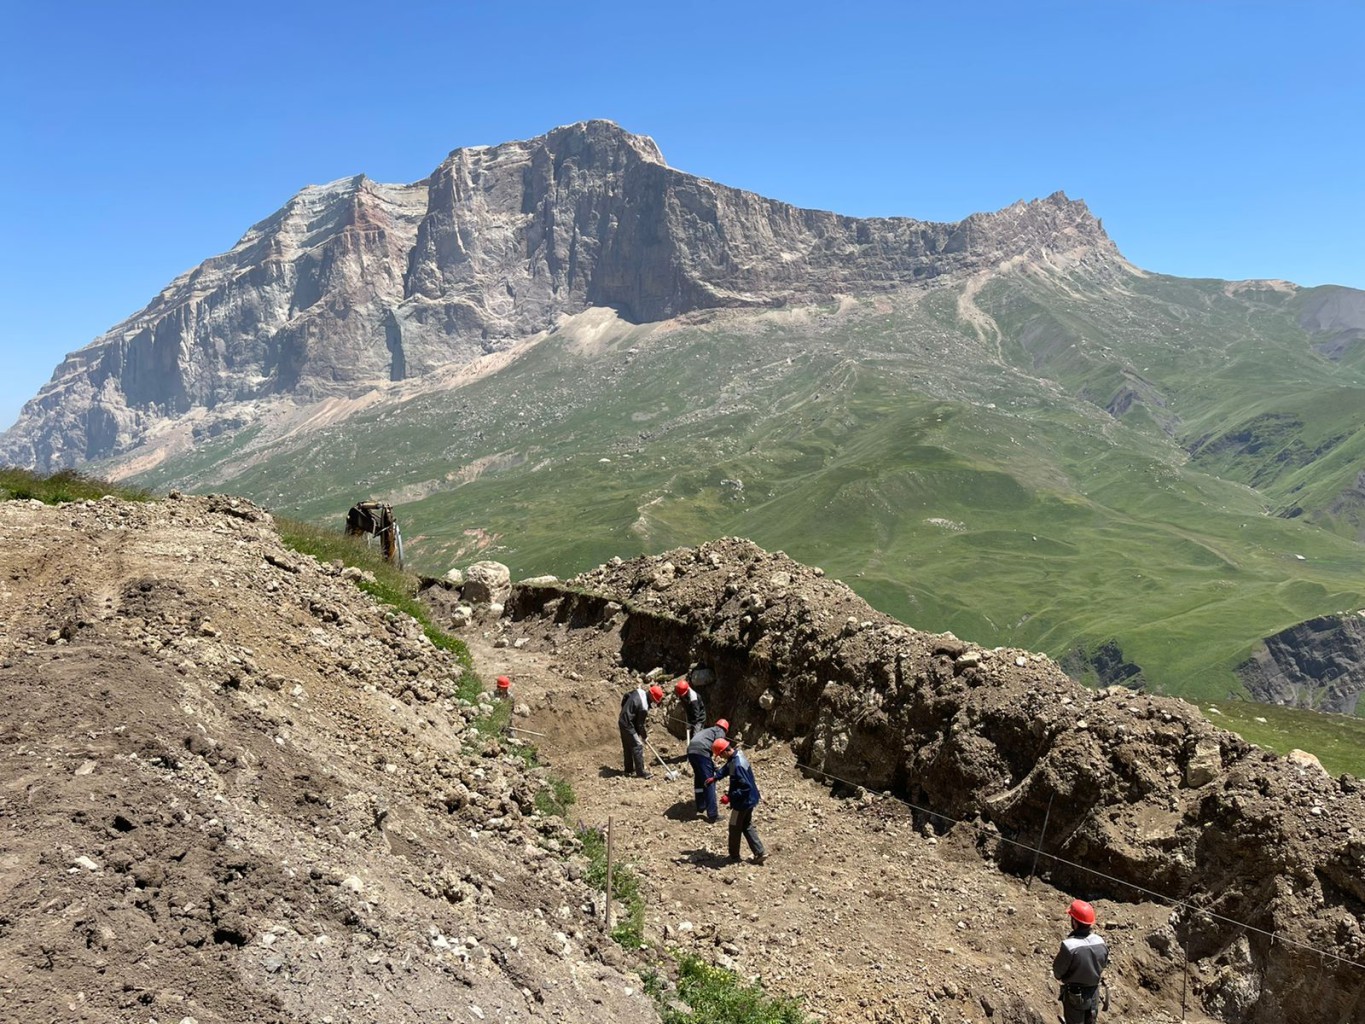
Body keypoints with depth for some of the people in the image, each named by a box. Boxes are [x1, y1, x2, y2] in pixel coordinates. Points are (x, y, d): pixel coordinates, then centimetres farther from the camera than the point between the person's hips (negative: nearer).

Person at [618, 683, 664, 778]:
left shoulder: (639, 691, -2)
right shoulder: (643, 707, -25)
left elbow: (625, 696, 15)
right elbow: (640, 723, -14)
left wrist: (625, 709, 26)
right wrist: (644, 735, 2)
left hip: (622, 721, 10)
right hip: (628, 725, -10)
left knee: (627, 746, 19)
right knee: (638, 746, -6)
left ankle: (629, 768, 31)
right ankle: (640, 772, -5)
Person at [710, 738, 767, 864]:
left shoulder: (737, 765, -32)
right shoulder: (738, 753, -3)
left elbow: (745, 787, -31)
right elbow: (727, 768, 17)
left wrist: (729, 797, -26)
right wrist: (715, 778, 10)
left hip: (743, 802, -9)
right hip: (750, 799, 9)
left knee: (735, 828, 11)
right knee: (747, 826, 20)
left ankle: (734, 855, 28)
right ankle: (760, 852, 18)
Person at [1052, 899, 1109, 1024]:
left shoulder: (1068, 946, -31)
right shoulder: (1100, 943, -14)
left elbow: (1058, 972, -18)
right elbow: (1103, 965, 2)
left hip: (1074, 995, -4)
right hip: (1093, 993, 4)